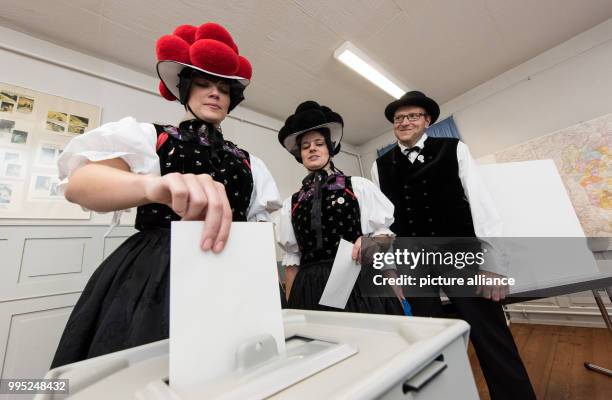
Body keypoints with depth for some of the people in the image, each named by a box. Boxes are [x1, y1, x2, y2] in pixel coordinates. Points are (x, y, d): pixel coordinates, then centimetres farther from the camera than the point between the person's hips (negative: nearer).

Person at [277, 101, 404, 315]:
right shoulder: (291, 204, 9)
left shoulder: (359, 186, 4)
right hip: (310, 292, 2)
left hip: (360, 284, -1)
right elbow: (291, 260, 9)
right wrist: (290, 308, 5)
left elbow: (385, 233, 4)